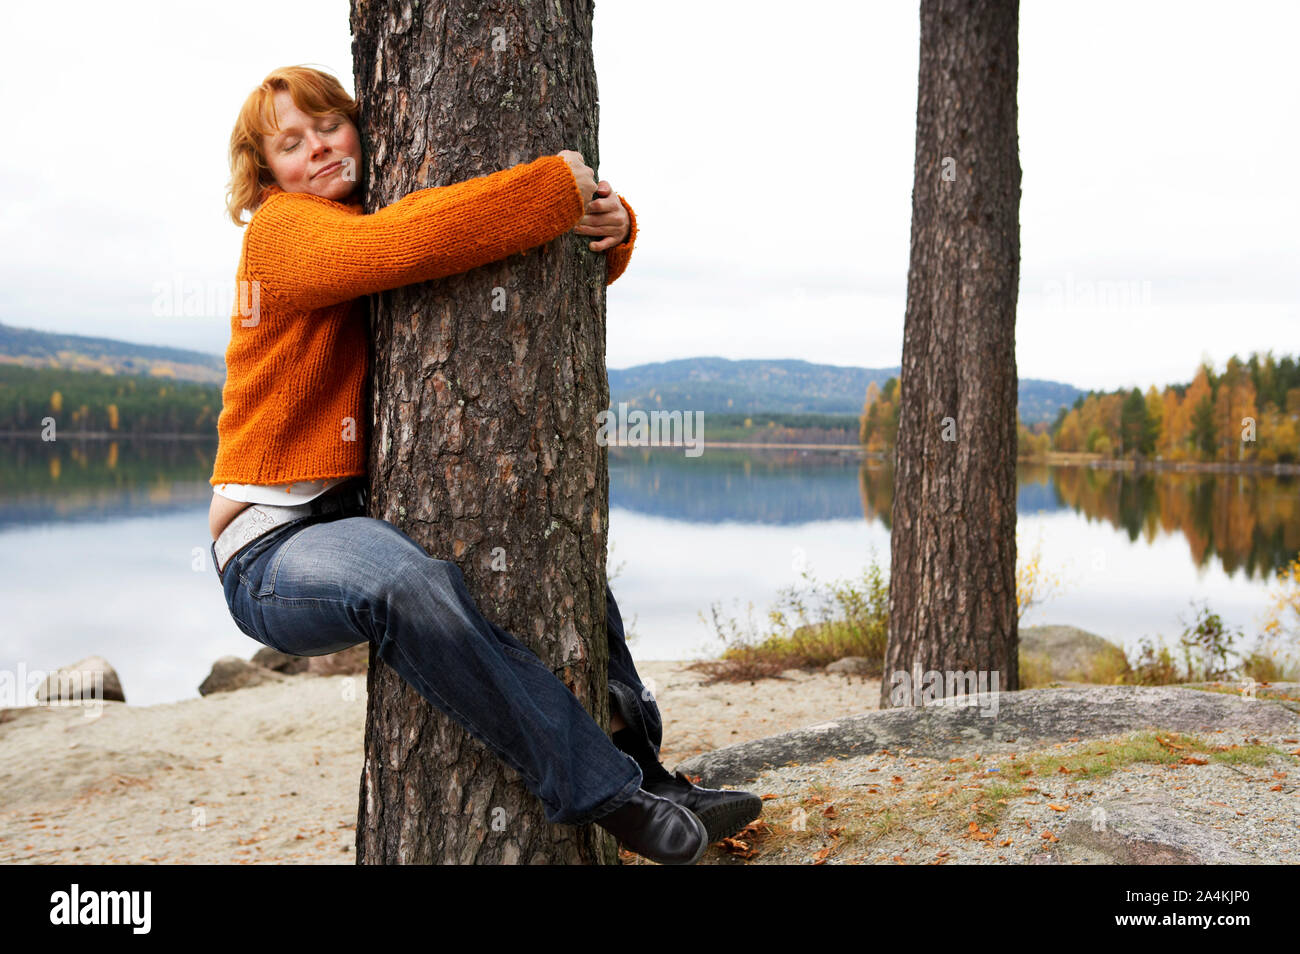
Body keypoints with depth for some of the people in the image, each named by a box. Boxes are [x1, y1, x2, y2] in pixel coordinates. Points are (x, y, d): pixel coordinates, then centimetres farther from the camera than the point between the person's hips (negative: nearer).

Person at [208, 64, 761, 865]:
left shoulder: (391, 221, 13)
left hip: (370, 515, 9)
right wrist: (559, 185, -22)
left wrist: (609, 221, -12)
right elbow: (404, 244, -31)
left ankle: (643, 767, 14)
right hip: (276, 551, -8)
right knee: (410, 582, -40)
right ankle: (605, 795, -31)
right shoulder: (281, 231, -9)